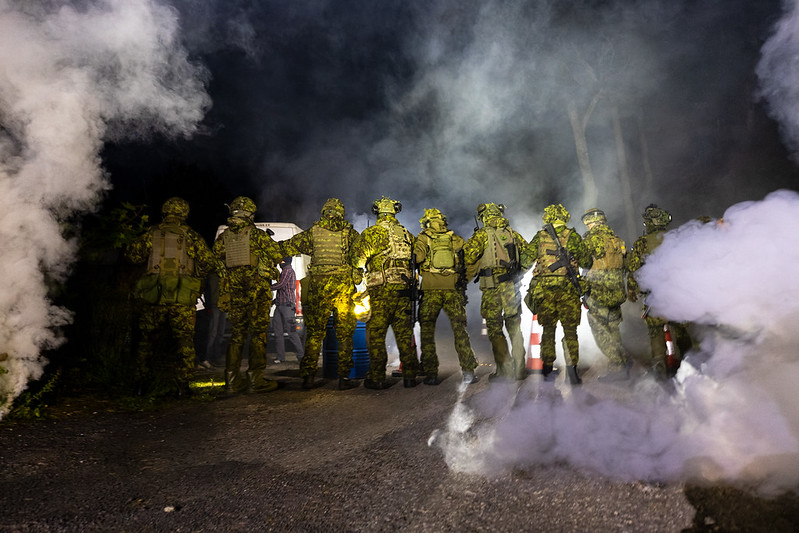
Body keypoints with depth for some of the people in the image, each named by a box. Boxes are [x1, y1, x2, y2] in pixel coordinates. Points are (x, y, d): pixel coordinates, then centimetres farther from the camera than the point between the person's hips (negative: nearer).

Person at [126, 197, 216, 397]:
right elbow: (208, 262, -3)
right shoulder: (191, 236, 2)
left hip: (153, 296, 2)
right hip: (183, 298, -1)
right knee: (185, 341, 7)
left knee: (147, 338, 17)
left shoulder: (151, 234, 4)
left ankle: (142, 382, 22)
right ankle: (182, 384, 4)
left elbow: (132, 254, 8)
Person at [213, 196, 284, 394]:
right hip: (257, 289, -4)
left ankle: (232, 381, 14)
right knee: (258, 334, 1)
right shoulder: (257, 234, -6)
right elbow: (278, 255, -5)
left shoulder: (223, 237, 6)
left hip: (234, 292, 4)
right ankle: (255, 380, 1)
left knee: (237, 335, 12)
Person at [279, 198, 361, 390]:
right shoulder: (349, 232, 6)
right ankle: (344, 377, 6)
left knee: (314, 332, 8)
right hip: (344, 285, -1)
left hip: (318, 285, 1)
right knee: (344, 333, 5)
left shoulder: (313, 231, 8)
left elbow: (288, 246, 14)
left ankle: (308, 376, 9)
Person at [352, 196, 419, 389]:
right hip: (404, 287, 5)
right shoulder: (407, 234, 16)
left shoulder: (372, 232, -1)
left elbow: (358, 258, -7)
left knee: (376, 333, 1)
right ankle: (410, 375, 14)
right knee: (405, 333, 10)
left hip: (381, 288, -5)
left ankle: (377, 378, 2)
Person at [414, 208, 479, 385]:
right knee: (460, 330, 8)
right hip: (453, 289, 2)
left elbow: (417, 257, -13)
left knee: (427, 330, 6)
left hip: (430, 289, -2)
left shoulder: (423, 238, 4)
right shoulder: (456, 239, 12)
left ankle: (430, 374, 3)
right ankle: (468, 371, 5)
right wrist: (462, 282, 16)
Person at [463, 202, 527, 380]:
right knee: (514, 327, 14)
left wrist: (468, 276, -1)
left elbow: (468, 254, -15)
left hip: (492, 287, -4)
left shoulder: (483, 234, -4)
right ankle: (519, 368, 17)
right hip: (512, 286, 5)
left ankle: (505, 368, 4)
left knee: (495, 328, 4)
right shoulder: (512, 233, 10)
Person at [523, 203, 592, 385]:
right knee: (570, 331, 5)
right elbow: (587, 262, 4)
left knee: (548, 329, 11)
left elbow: (526, 260, 4)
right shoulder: (572, 236, 1)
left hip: (544, 288, 2)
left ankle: (547, 370, 16)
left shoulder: (539, 237, 5)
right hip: (567, 289, -1)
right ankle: (572, 369, -1)